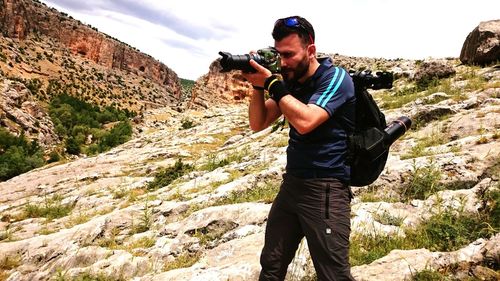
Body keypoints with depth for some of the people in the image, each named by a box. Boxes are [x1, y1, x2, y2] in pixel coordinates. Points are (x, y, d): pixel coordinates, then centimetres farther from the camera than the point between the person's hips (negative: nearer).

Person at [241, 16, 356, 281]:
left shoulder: (335, 78, -11)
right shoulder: (290, 82, 8)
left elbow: (305, 121, -26)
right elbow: (258, 124, 7)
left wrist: (271, 83, -19)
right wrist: (258, 86, -8)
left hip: (325, 189, -6)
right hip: (291, 183, 7)